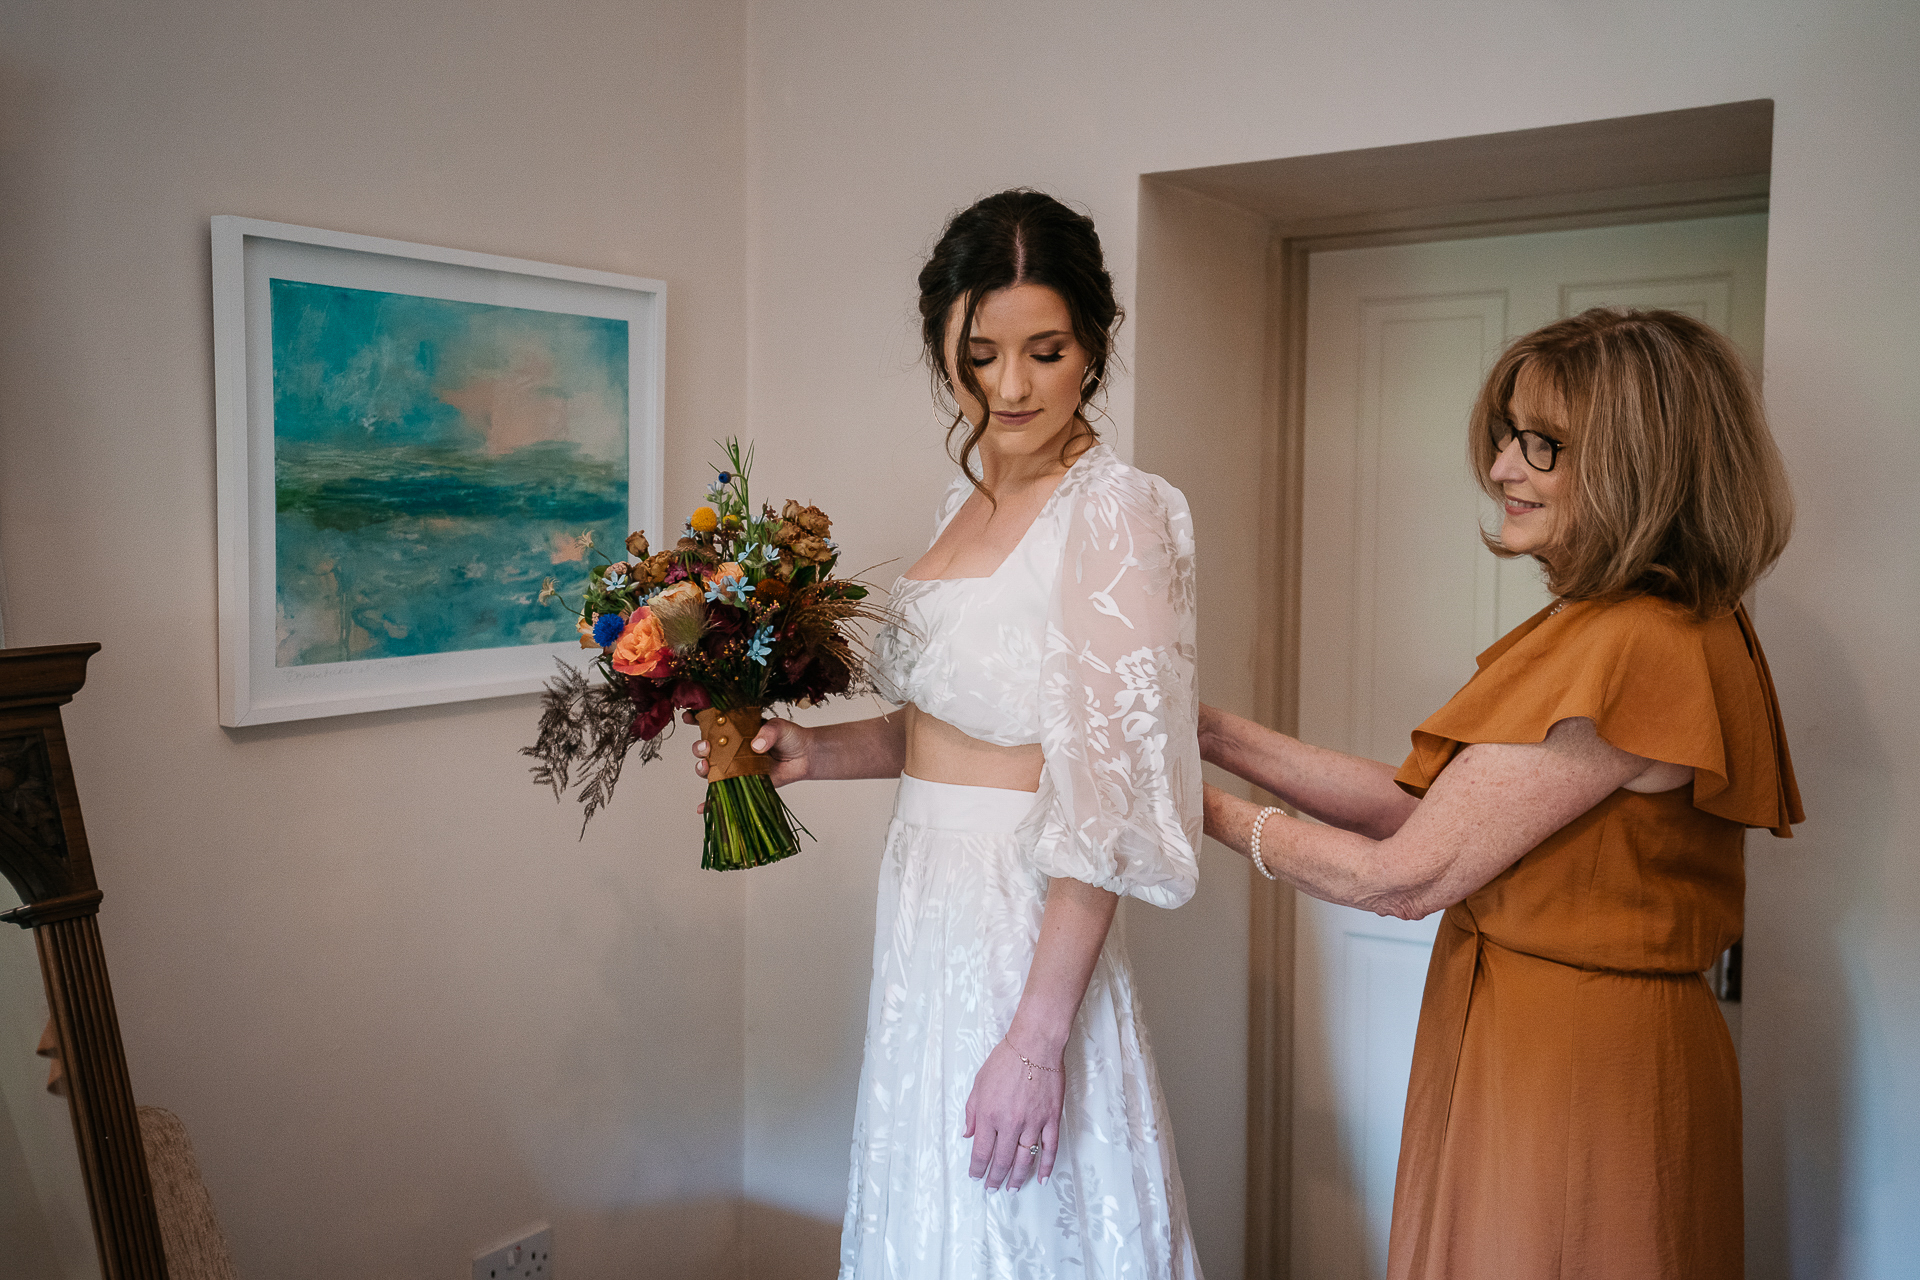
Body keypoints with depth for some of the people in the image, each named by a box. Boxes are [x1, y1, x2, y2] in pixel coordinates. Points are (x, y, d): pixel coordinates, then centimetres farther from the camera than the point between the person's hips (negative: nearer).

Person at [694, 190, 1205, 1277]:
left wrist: (1037, 1039, -22)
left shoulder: (1118, 513, -17)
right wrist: (821, 750, 3)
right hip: (929, 911, 8)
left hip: (1026, 936, -8)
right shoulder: (968, 500, 8)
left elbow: (1109, 801, -21)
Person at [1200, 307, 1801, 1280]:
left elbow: (1407, 877, -20)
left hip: (1567, 1070, -9)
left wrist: (1216, 814, -7)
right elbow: (1417, 806, 3)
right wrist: (1215, 733, 0)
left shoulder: (1628, 651, -25)